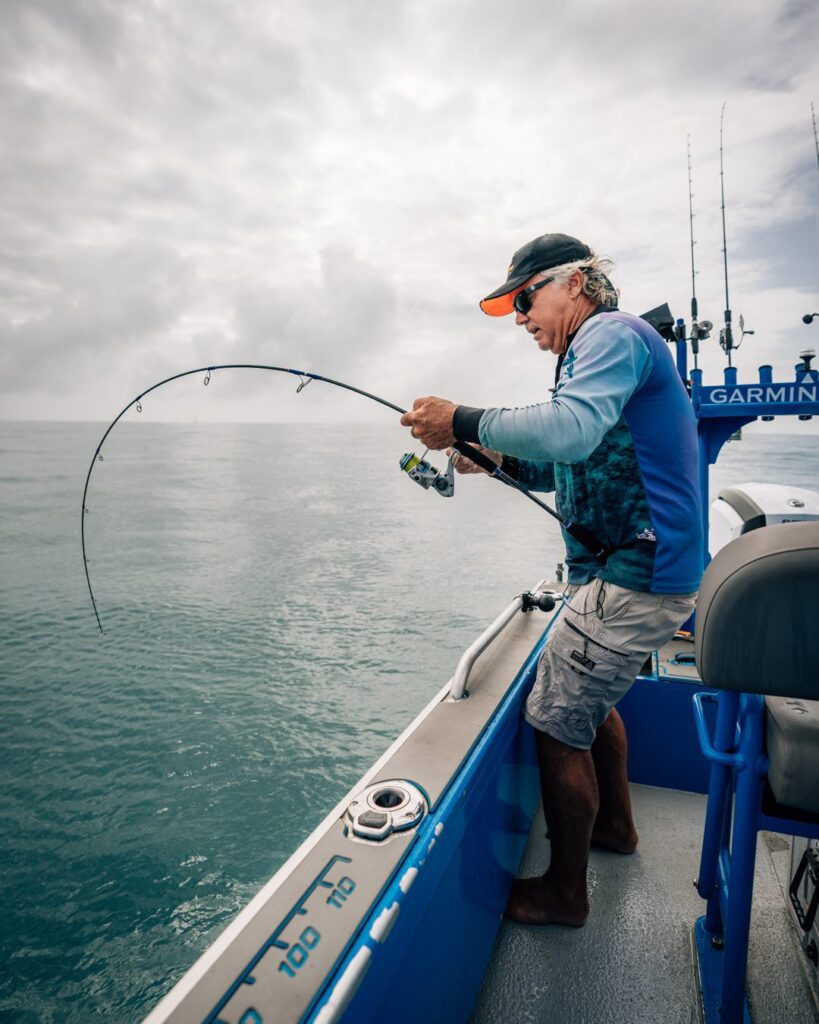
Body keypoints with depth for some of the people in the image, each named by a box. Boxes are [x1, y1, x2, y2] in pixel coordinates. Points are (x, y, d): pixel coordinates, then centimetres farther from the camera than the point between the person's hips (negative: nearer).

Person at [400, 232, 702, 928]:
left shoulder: (613, 332, -11)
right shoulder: (610, 347, 21)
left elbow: (571, 428, -32)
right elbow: (589, 471, 22)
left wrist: (464, 423, -21)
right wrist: (502, 462, 9)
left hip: (632, 579, -11)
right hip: (651, 573, 11)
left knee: (558, 726, -1)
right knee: (591, 697, 26)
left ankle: (564, 892, 18)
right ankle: (615, 824, 46)